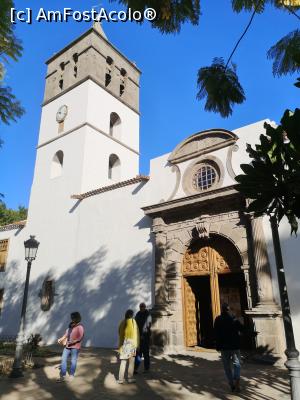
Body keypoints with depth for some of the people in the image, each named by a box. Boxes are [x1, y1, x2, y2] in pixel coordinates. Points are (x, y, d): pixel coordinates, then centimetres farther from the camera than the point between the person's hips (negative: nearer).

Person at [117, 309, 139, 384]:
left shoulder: (122, 322, 2)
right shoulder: (133, 322, -7)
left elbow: (120, 334, 8)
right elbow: (136, 334, -6)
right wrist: (136, 345, -1)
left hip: (123, 344, 3)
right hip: (131, 343, -3)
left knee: (123, 362, 10)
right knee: (131, 362, 8)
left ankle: (120, 379, 10)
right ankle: (130, 378, 11)